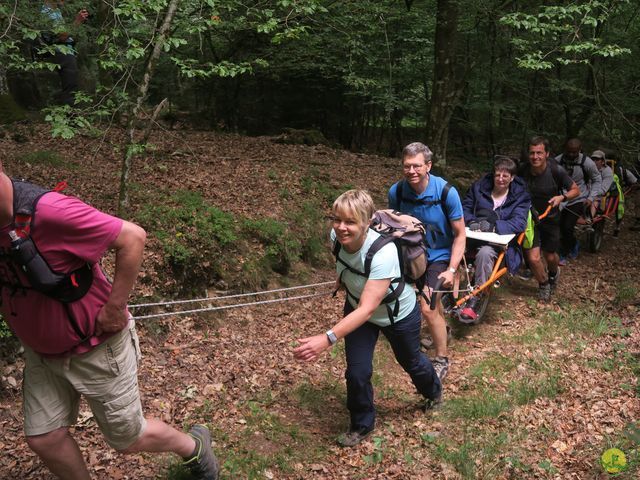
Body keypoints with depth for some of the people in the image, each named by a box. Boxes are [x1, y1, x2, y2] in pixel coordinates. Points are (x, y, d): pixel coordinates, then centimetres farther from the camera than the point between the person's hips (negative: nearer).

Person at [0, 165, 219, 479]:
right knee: (43, 438, 12)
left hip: (96, 349, -6)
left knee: (128, 439, 11)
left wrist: (114, 307, -24)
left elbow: (132, 237, -28)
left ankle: (194, 447, 40)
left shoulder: (48, 211, -33)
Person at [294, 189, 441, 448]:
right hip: (357, 308, 4)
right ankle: (361, 425, 24)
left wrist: (327, 339, -58)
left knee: (410, 362, 22)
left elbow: (368, 309, -49)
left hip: (399, 314, -3)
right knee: (357, 372, -6)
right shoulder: (336, 236, -26)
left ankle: (433, 390, 58)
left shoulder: (383, 252, -44)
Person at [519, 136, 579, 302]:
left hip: (550, 218, 0)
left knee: (550, 256, 14)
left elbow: (576, 190, -9)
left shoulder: (556, 171, -21)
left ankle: (553, 274, 52)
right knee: (533, 257, -10)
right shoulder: (523, 170, -15)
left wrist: (561, 197, -26)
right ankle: (544, 284, 21)